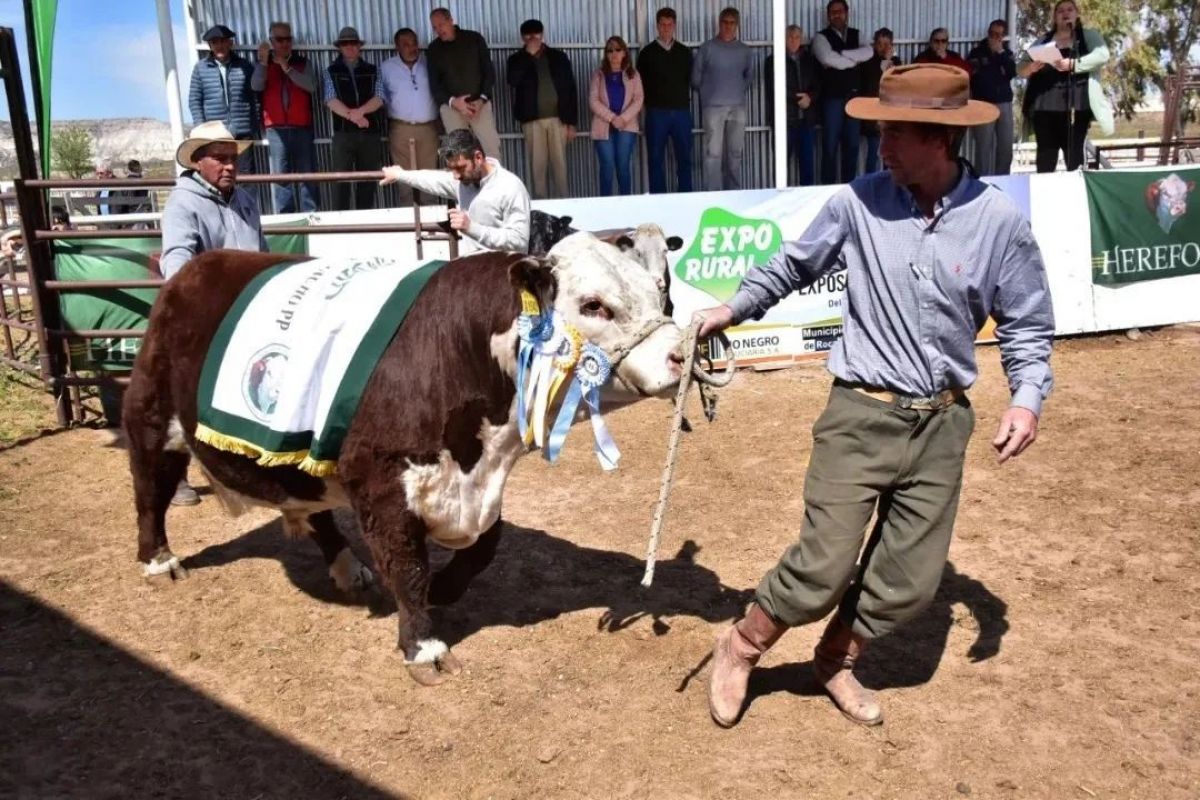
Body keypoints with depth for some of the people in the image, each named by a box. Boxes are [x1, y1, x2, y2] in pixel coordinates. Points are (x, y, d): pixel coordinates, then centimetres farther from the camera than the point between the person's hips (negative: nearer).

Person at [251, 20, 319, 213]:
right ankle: (284, 218, 1)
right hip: (276, 128, 0)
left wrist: (288, 69, -13)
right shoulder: (263, 64, 11)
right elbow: (256, 86, -6)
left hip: (302, 127, 0)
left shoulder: (303, 63, 12)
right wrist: (263, 61, -17)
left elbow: (311, 86, -6)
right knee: (280, 175, -2)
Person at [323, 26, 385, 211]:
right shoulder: (331, 72, 8)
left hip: (370, 132, 2)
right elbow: (331, 101, -5)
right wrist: (353, 116, -19)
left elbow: (378, 98, -1)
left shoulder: (372, 71, 12)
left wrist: (360, 111, -17)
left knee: (368, 180, 4)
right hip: (343, 133, -2)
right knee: (341, 180, -5)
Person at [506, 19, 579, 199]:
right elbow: (513, 81, -15)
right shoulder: (517, 60, 6)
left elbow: (570, 89, 5)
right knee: (537, 165, 0)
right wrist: (529, 54, -14)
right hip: (532, 120, 0)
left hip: (558, 118, 0)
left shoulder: (558, 57, 8)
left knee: (559, 163, 1)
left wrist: (571, 122, -1)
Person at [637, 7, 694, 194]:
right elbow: (641, 83, 5)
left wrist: (684, 100, 6)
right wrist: (652, 103, 1)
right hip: (656, 113, -2)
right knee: (656, 159, 1)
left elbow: (690, 80, 13)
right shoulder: (647, 53, 4)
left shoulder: (685, 52, 10)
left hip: (682, 111, 2)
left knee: (684, 158, 3)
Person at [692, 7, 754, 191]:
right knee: (713, 153, -8)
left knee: (735, 153, 6)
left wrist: (738, 91, 16)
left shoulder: (745, 50, 9)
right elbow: (696, 78, 5)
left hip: (738, 106, 3)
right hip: (713, 106, -3)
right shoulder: (707, 48, 0)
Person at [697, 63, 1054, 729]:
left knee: (909, 580, 9)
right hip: (860, 414, -2)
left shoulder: (999, 221, -5)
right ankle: (740, 648, 22)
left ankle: (836, 659, 36)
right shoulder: (857, 202, -6)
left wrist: (1027, 398, -9)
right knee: (824, 567, -5)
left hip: (943, 424, 2)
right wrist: (732, 309, 4)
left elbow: (1027, 327, 5)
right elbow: (792, 266, 11)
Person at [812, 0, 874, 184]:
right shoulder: (821, 37, -1)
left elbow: (868, 52, -7)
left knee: (852, 146, 8)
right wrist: (854, 61, -8)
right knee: (830, 146, -1)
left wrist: (839, 55, -15)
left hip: (854, 97, 4)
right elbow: (828, 58, -21)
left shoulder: (857, 35, 12)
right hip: (832, 98, -4)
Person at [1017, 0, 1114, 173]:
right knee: (1045, 156, -1)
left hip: (1075, 106, -2)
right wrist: (1031, 67, -9)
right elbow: (1020, 68, 14)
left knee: (1074, 156, -7)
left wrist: (1072, 64, -20)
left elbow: (1102, 55, -7)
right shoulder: (1043, 40, 18)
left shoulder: (1089, 36, 10)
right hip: (1044, 107, 3)